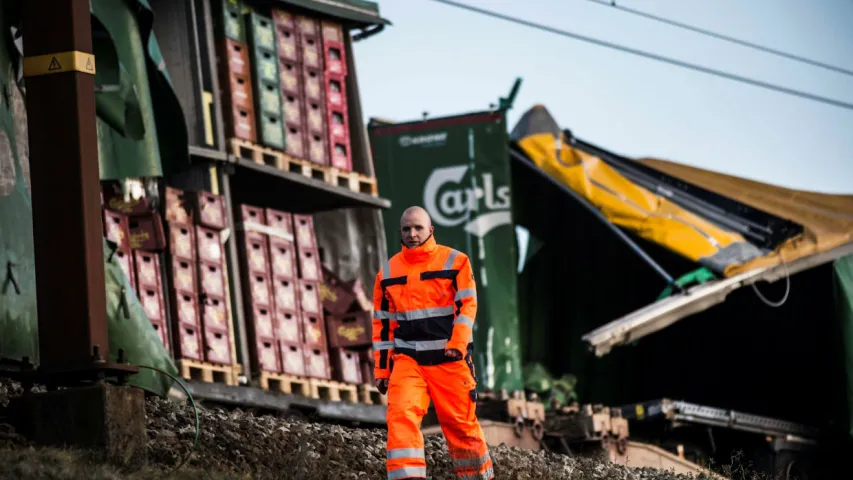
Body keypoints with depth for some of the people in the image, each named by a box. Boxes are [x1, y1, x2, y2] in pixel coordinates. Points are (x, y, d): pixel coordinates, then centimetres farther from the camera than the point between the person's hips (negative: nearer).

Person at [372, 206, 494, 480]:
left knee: (460, 423, 4)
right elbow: (382, 324, 16)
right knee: (401, 415, -19)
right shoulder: (388, 272, 12)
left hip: (449, 358, -2)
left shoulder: (455, 262, 2)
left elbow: (467, 306, -6)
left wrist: (458, 344, -21)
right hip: (406, 359, 2)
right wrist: (381, 369, 12)